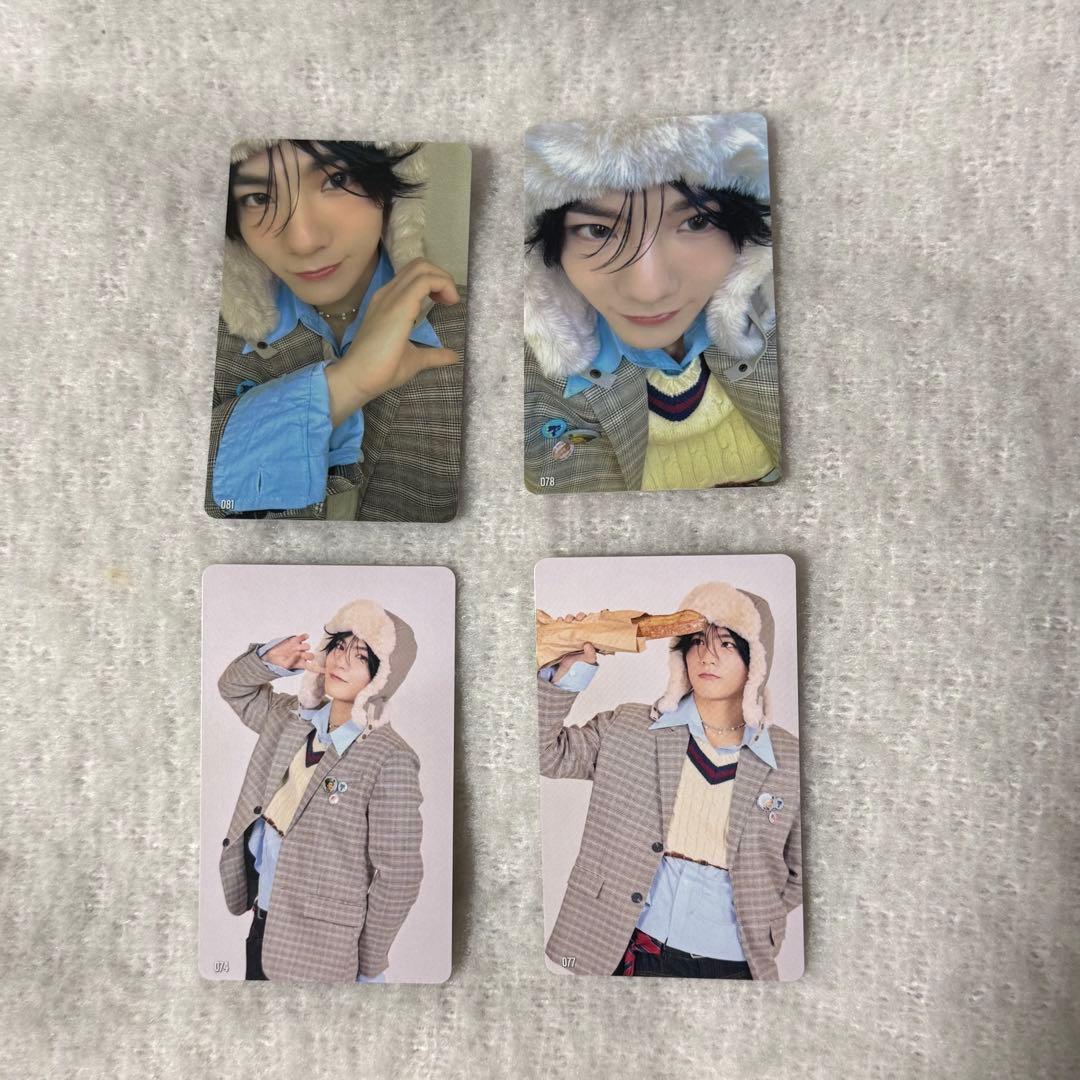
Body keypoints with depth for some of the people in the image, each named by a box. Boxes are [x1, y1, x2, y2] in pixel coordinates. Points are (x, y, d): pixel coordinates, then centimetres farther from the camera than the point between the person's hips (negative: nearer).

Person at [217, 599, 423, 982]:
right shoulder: (292, 716, -3)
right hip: (263, 922, 6)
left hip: (321, 950, -6)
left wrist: (369, 968, -8)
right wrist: (270, 660, -8)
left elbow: (399, 875, -18)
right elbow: (234, 687, 14)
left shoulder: (389, 760, -24)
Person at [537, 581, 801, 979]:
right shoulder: (627, 728, -3)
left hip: (732, 963, 0)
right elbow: (548, 751, -8)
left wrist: (756, 930, -1)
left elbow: (798, 874, 8)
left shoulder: (788, 759, -3)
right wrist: (568, 671, -18)